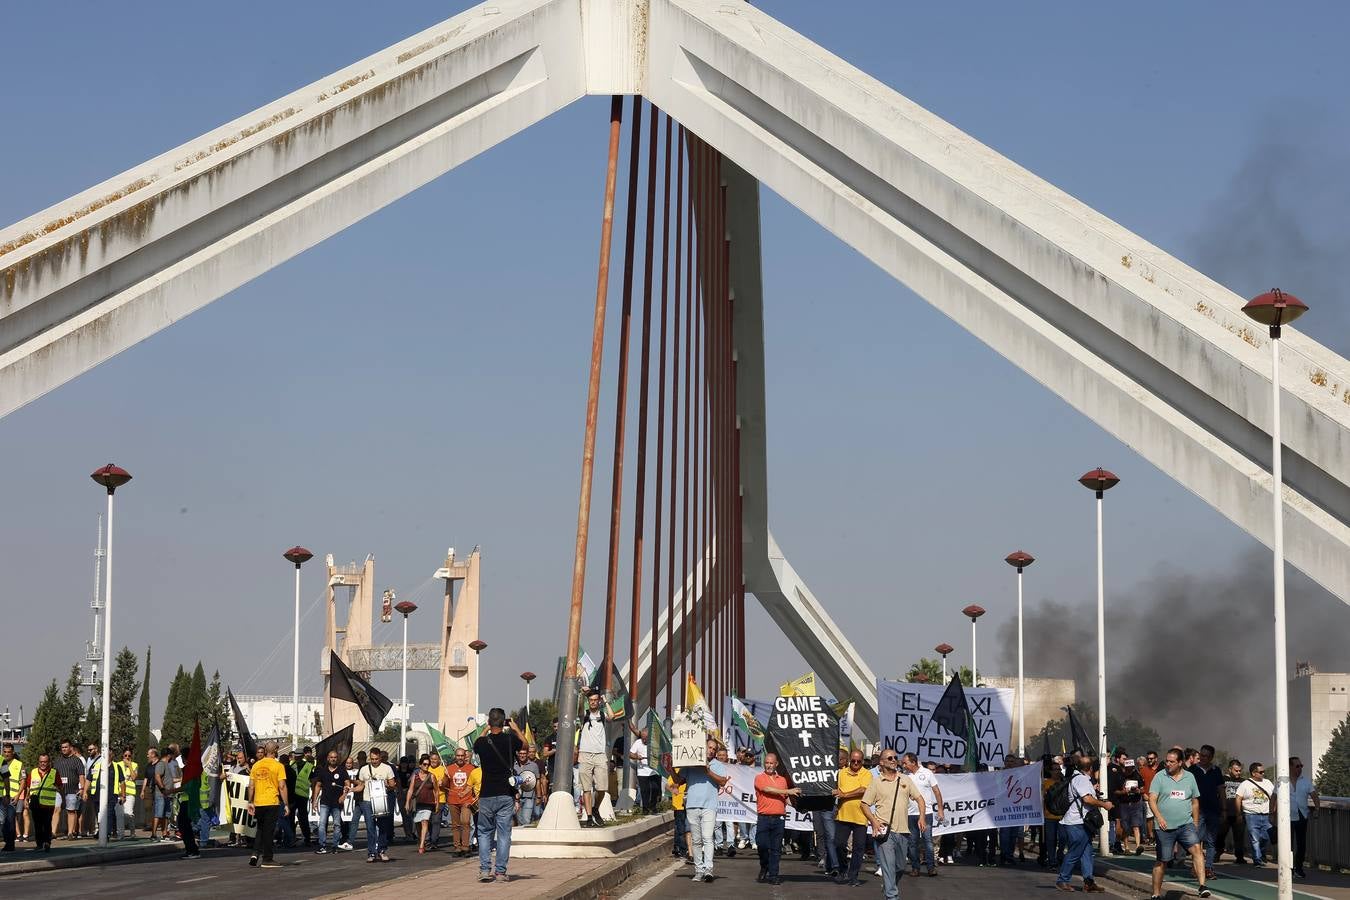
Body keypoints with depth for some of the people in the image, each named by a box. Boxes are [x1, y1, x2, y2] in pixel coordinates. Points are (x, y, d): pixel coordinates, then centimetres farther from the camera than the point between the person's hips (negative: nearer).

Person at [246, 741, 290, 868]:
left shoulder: (256, 765, 5)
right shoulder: (278, 766, -7)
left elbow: (251, 786, 6)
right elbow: (282, 787, -9)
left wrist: (250, 802, 12)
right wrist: (286, 804, -5)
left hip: (258, 803, 4)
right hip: (272, 802, -4)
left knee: (261, 829, 18)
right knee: (269, 831, 1)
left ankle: (255, 853, 5)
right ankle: (267, 859, 4)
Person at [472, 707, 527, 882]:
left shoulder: (482, 742, -6)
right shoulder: (510, 740, -8)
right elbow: (525, 744, 15)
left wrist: (487, 729, 24)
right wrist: (515, 728, 25)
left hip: (486, 796, 1)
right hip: (506, 795, -1)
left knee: (484, 833, 11)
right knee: (504, 835, 4)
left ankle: (484, 870, 3)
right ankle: (501, 872, 3)